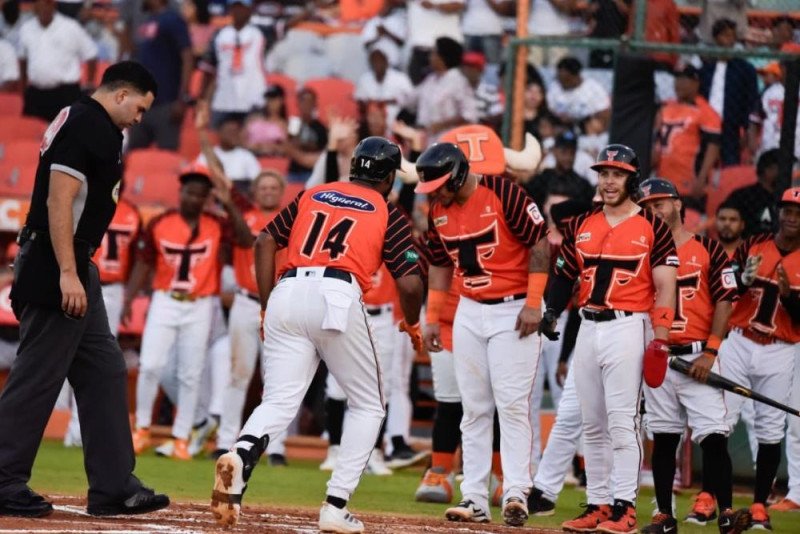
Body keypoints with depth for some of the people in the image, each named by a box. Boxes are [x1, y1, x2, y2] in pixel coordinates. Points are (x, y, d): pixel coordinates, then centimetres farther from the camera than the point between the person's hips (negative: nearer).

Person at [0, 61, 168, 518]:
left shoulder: (86, 124, 19)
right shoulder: (86, 126, -13)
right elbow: (58, 202, -21)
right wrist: (68, 274, -25)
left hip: (76, 273, 11)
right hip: (54, 271, -11)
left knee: (104, 372, 10)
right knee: (38, 377, -7)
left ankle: (114, 488, 11)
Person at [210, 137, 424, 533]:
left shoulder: (312, 196, 24)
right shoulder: (388, 214, 13)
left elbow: (265, 242, 16)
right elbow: (410, 284, 4)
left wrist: (267, 307, 19)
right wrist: (412, 325, 24)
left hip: (286, 296, 3)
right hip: (337, 297, -3)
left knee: (279, 403, 0)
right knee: (368, 405, 14)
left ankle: (242, 454, -35)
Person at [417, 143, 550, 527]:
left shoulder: (504, 194, -16)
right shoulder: (438, 211, 4)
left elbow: (540, 243, -14)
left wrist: (533, 304, -16)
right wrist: (432, 318, 12)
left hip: (514, 311, -6)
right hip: (469, 313, 6)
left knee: (512, 405, -11)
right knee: (474, 409, 5)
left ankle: (515, 494, -13)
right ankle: (474, 499, 5)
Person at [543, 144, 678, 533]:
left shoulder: (652, 228, -3)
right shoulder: (581, 226, 12)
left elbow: (665, 288, -5)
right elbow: (563, 276, 16)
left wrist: (659, 342, -12)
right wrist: (550, 312, -1)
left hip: (627, 328, -6)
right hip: (587, 329, 6)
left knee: (622, 421, -10)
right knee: (592, 425, 8)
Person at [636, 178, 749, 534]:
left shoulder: (708, 249, 3)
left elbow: (724, 302, -2)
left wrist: (710, 352, -10)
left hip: (698, 357, -3)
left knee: (713, 435, -12)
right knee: (662, 437, 5)